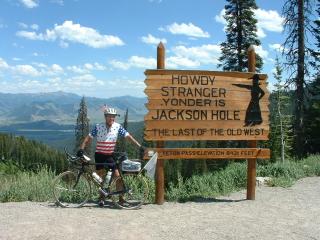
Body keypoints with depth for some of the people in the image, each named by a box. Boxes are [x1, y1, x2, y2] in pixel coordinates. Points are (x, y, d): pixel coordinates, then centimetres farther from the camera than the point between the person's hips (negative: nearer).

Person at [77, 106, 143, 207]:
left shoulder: (117, 127, -8)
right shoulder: (98, 127, -11)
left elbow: (128, 136, -8)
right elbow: (88, 138, -9)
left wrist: (139, 145, -15)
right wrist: (81, 149, -20)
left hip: (110, 155, 1)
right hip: (99, 155, -1)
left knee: (117, 175, -5)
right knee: (101, 177, 6)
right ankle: (102, 197, 20)